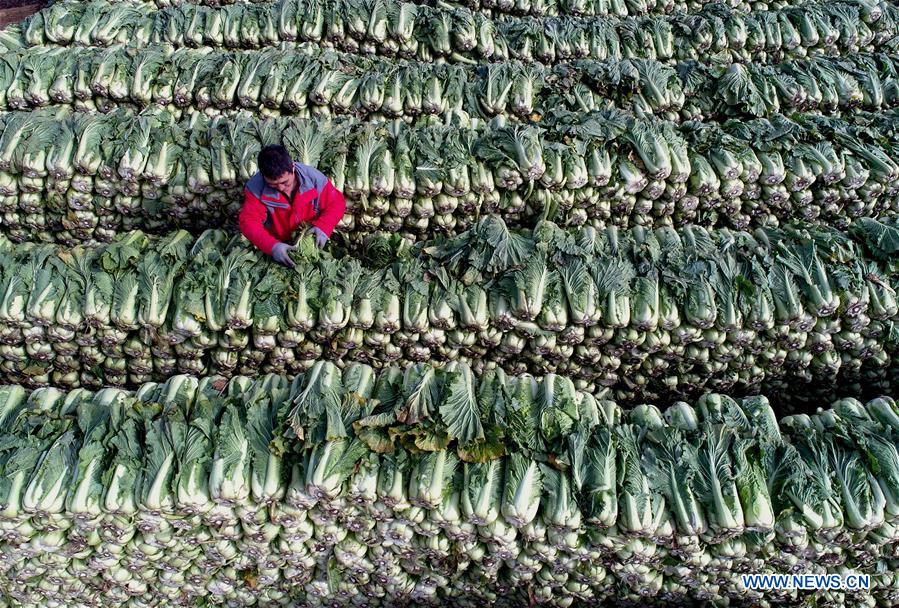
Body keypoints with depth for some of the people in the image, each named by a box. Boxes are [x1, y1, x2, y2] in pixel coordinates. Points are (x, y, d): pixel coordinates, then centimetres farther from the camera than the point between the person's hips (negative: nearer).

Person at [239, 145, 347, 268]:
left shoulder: (313, 178, -21)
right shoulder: (255, 187, -22)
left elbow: (336, 203, -11)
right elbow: (249, 222, -24)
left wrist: (323, 227, -28)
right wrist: (272, 246, -39)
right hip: (278, 242, 0)